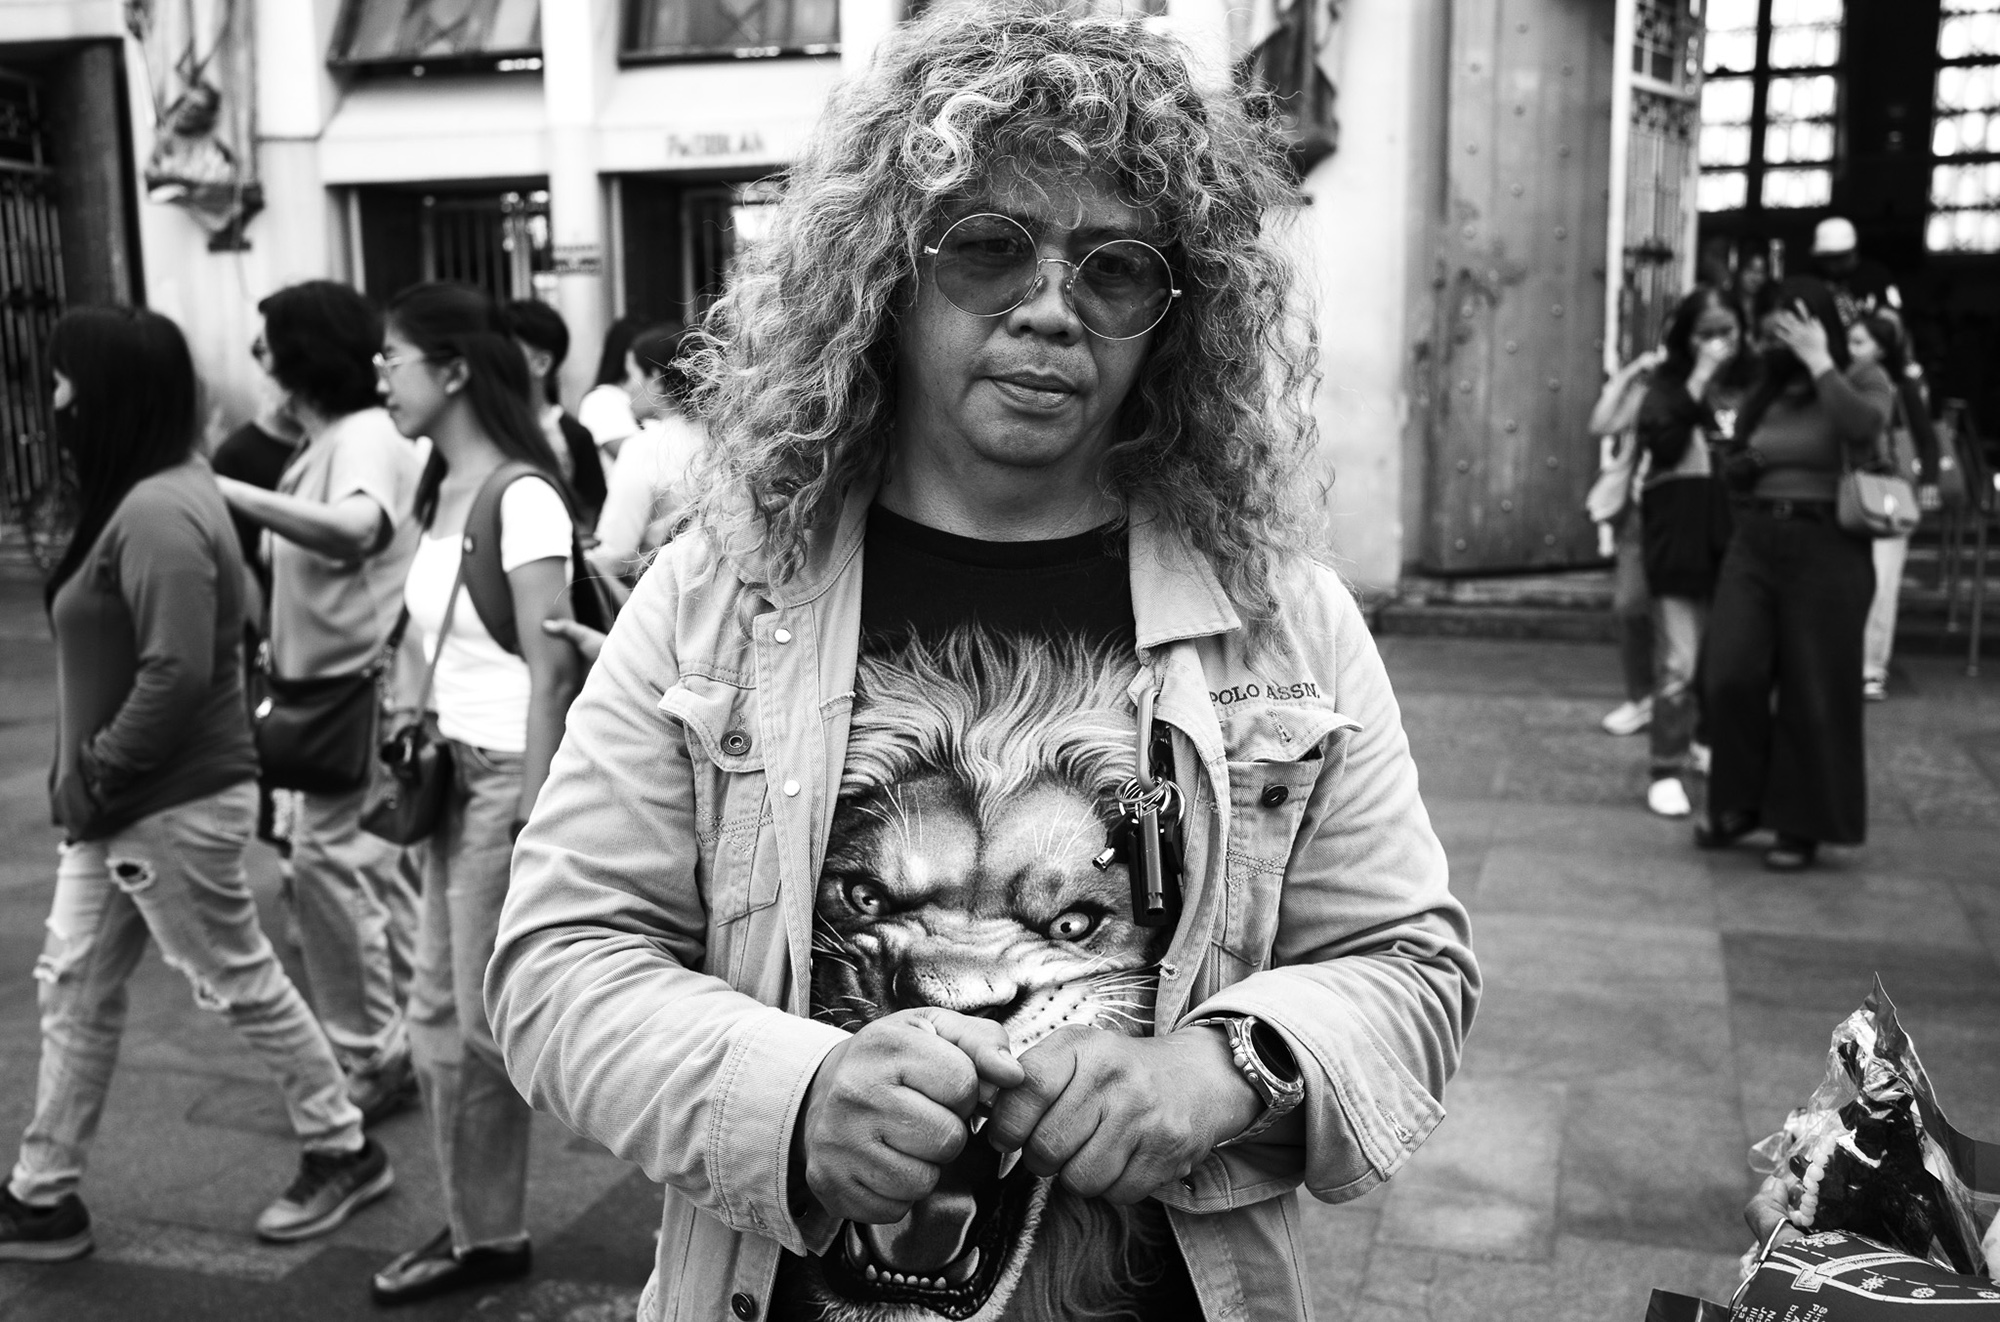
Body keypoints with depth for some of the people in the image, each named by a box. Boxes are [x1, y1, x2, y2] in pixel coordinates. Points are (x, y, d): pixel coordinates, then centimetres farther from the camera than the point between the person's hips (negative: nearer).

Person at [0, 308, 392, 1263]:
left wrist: (100, 771, -18)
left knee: (237, 983, 4)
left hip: (174, 806, -10)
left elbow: (176, 673, -29)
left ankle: (343, 1151, 22)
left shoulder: (156, 514, -22)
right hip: (123, 804, 10)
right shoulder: (147, 493, 10)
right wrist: (89, 774, 12)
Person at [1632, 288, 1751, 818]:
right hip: (1681, 536, -3)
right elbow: (1658, 440, -16)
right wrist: (1697, 383, -14)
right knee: (1677, 663, -2)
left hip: (1736, 536, 3)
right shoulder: (1669, 384, 1)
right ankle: (1667, 770, 5)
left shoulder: (1752, 386, 6)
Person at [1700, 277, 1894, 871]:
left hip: (1827, 547, -4)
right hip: (1755, 540, 5)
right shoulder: (1766, 394, 13)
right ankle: (1741, 802, 15)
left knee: (1813, 695, 0)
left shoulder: (1863, 379, 0)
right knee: (1730, 677, -4)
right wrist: (1746, 460, 1)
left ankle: (1802, 825, 13)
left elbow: (1863, 426, -24)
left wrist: (1818, 361, -16)